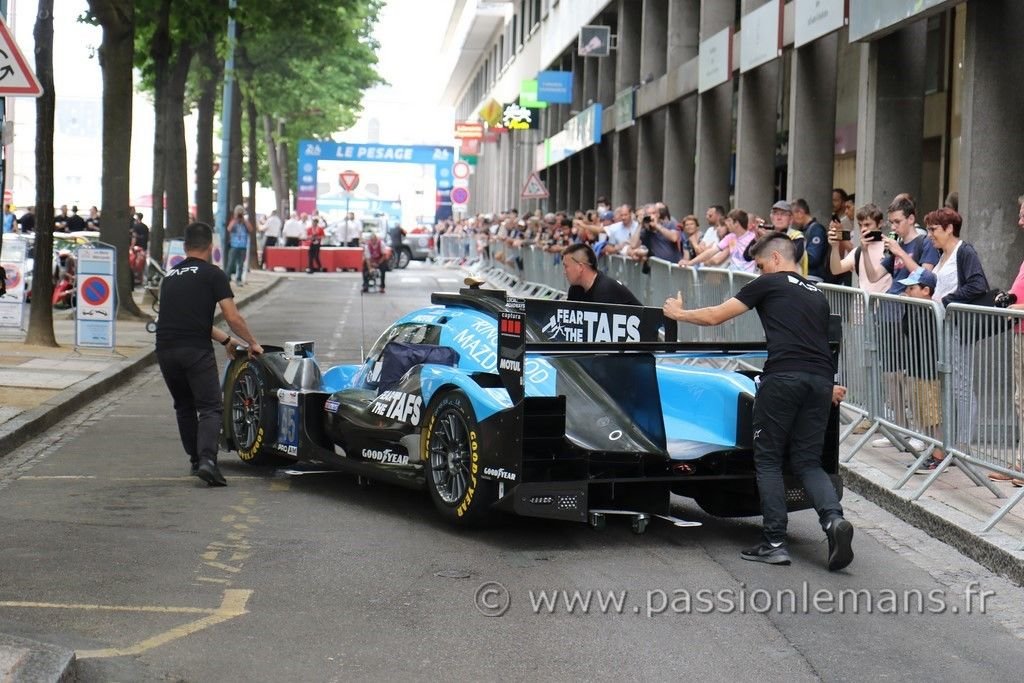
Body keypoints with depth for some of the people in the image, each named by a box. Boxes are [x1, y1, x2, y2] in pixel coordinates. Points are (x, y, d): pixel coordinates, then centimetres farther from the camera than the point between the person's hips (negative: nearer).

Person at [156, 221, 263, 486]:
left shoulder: (170, 276, 22)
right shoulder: (213, 274, 2)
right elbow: (233, 318, -3)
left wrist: (225, 340, 35)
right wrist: (252, 343, 13)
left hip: (165, 350, 5)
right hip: (196, 350, -5)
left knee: (184, 407, 22)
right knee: (210, 407, -3)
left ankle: (196, 460, 25)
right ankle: (206, 459, -22)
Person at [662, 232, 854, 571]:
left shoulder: (769, 284, 9)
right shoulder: (817, 294, 26)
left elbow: (715, 316, 12)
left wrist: (679, 314, 28)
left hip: (783, 377, -5)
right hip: (820, 379, 5)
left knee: (768, 459, 6)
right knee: (807, 462, 10)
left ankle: (775, 542, 2)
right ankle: (833, 518, -16)